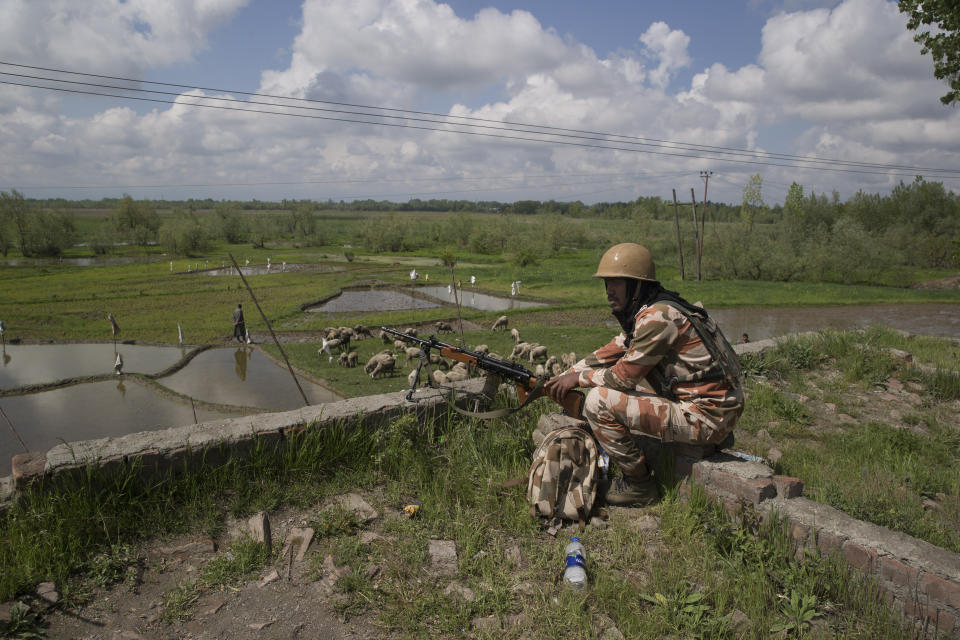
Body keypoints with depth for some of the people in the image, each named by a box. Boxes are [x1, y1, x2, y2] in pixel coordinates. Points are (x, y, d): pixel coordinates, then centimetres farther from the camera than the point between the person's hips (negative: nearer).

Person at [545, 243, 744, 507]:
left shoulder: (657, 317, -19)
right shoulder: (639, 313, 11)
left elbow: (624, 376, -17)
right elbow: (605, 356, 17)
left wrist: (578, 378, -2)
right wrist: (560, 379, 11)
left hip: (705, 417, -10)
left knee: (599, 401, -16)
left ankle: (639, 485, 1)